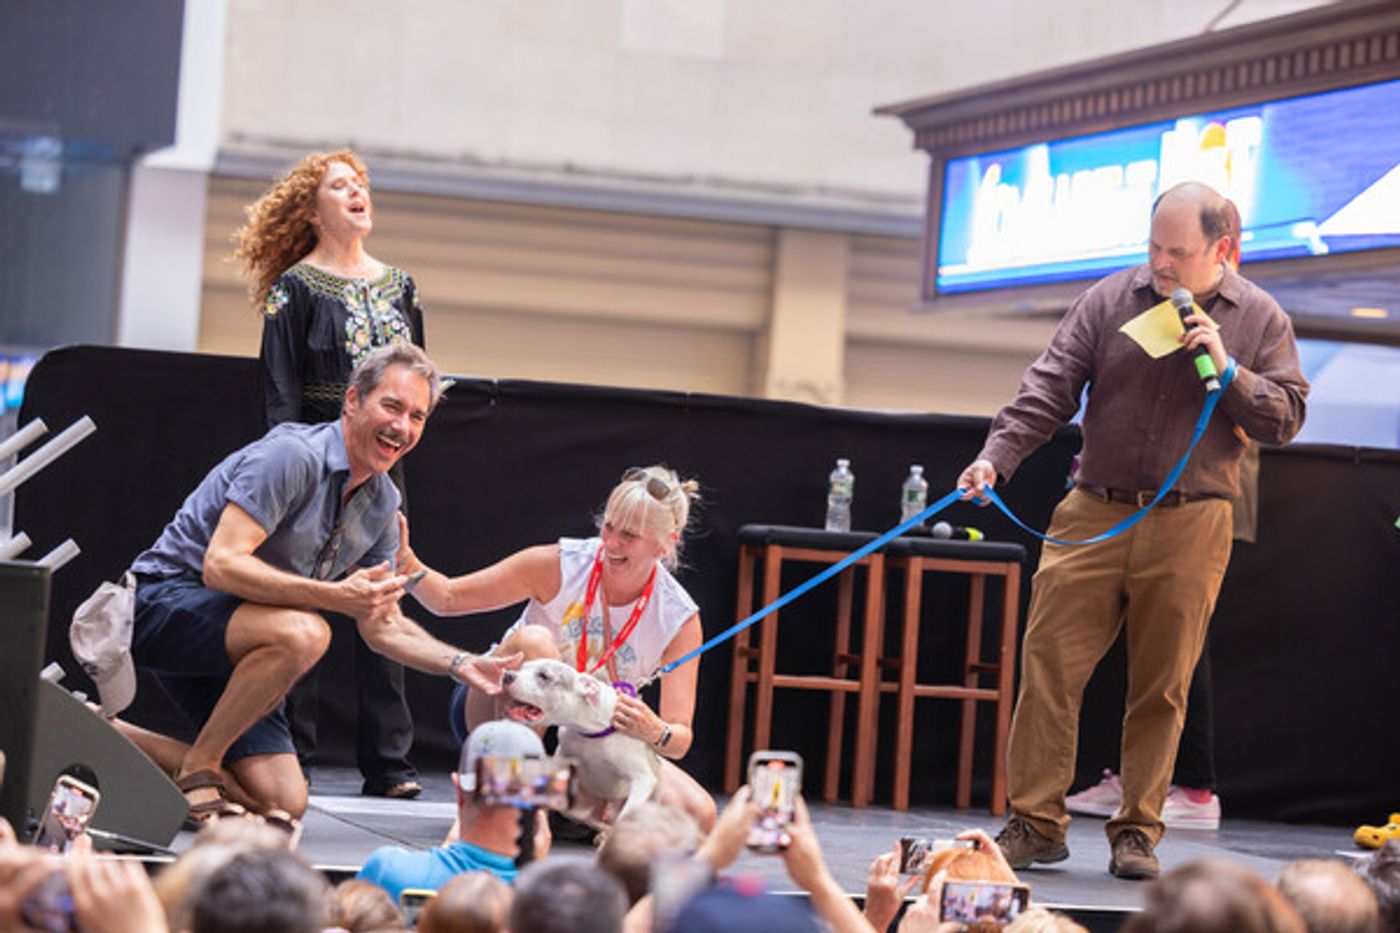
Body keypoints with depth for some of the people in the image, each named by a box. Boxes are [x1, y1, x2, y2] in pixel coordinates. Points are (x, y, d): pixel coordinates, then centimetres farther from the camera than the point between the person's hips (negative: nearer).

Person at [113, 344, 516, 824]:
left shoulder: (382, 505, 7)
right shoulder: (293, 456, -20)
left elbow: (383, 625, 13)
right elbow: (221, 564, -29)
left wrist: (463, 665, -3)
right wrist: (337, 596, -35)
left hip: (226, 655, 9)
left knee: (282, 803, -5)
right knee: (303, 633, -36)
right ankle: (198, 766, -16)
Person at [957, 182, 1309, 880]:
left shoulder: (1260, 319, 5)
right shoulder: (1108, 301, 5)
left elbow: (1286, 418, 4)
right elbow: (1050, 388, 0)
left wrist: (1229, 372, -11)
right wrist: (998, 455, -13)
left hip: (1189, 530, -1)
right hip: (1093, 517, 1)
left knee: (1161, 688, 5)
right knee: (1049, 665, -4)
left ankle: (1137, 833, 15)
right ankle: (1035, 823, 4)